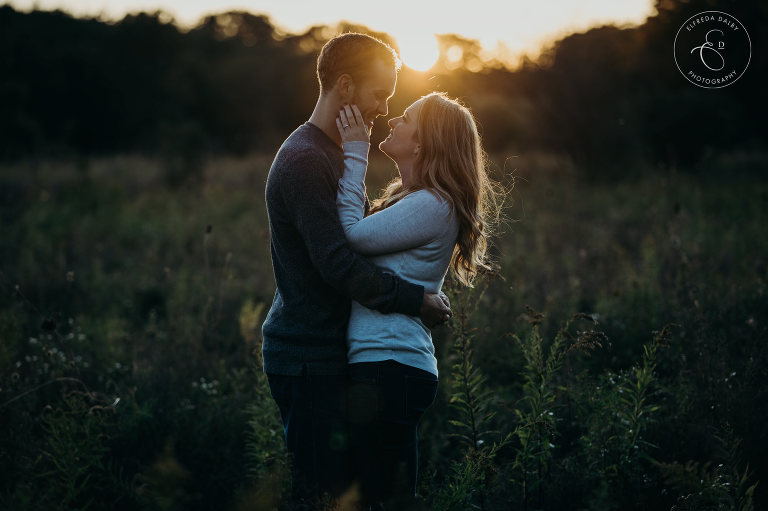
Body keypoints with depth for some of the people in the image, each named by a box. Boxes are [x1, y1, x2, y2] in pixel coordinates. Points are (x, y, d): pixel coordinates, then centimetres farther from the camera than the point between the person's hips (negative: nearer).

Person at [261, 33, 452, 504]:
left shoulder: (331, 154, 17)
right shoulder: (305, 160, -17)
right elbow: (340, 265, -23)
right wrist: (417, 300, -16)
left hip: (322, 351, 10)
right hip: (309, 356, -10)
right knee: (324, 487, -6)